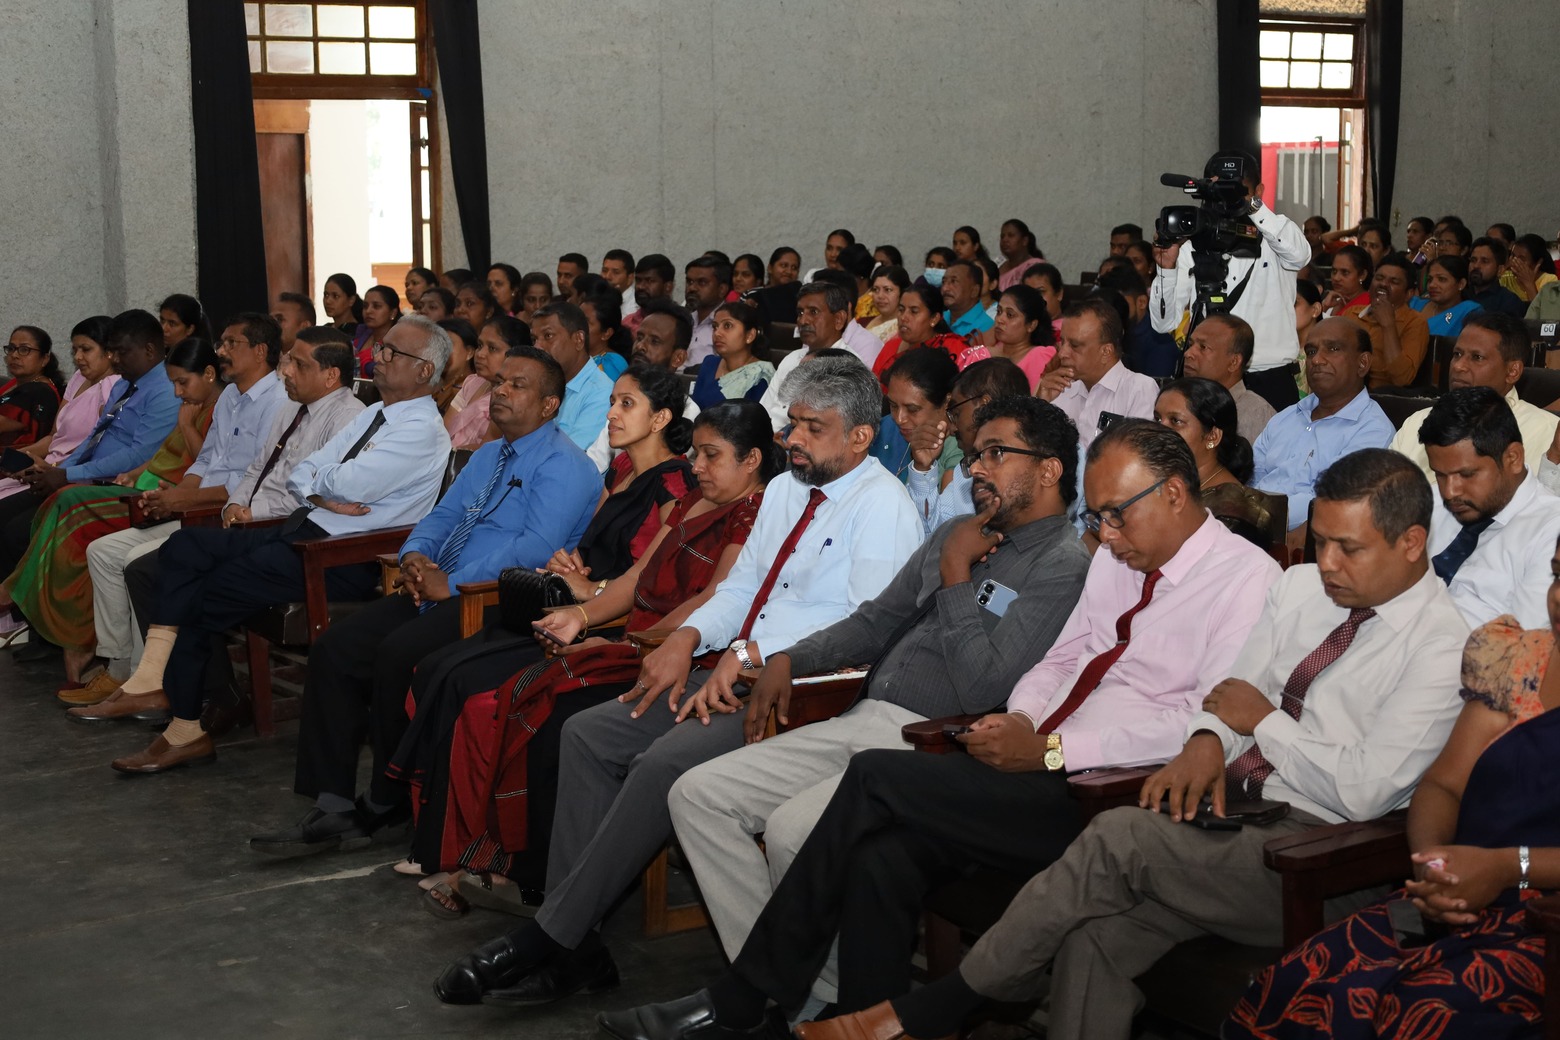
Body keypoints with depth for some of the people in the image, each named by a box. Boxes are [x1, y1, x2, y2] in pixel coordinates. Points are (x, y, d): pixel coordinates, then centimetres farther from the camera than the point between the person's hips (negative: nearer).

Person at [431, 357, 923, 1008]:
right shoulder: (784, 491, 18)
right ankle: (571, 942, -5)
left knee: (662, 763, -28)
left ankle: (548, 938, -16)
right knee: (588, 733, -3)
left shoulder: (882, 507, -9)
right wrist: (687, 639, 0)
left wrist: (750, 650, -20)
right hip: (739, 677, 9)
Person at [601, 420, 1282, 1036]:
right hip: (1043, 769, 8)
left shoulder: (1248, 578, -7)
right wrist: (1020, 719, 2)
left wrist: (1050, 751, -18)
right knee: (883, 854, -18)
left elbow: (1203, 724, -18)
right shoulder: (1115, 562, 20)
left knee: (875, 778, -16)